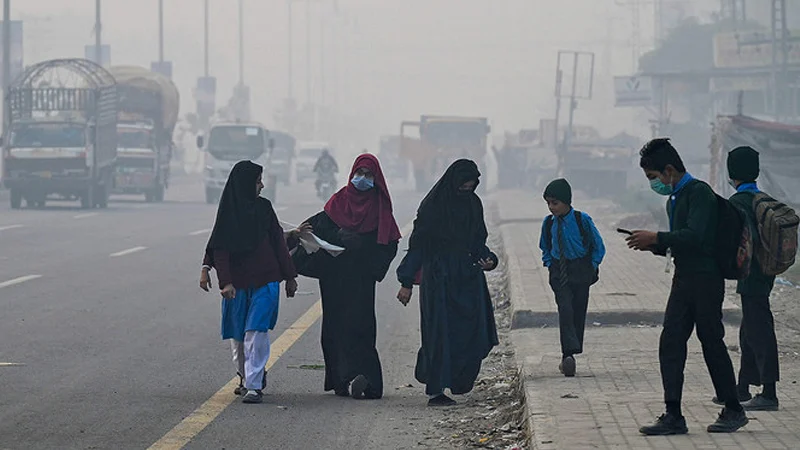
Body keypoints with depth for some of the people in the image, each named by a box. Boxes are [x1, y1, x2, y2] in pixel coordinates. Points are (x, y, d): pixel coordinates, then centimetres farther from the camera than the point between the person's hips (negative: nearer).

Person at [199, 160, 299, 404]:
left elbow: (278, 242, 13)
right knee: (238, 335, 6)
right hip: (237, 283, 0)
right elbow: (220, 250, -3)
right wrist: (225, 282, -14)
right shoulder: (228, 213, 1)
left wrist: (290, 277, 12)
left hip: (266, 281, 0)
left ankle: (255, 385, -13)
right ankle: (246, 377, 27)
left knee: (256, 331, -11)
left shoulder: (264, 208, 9)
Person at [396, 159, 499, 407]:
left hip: (469, 277, 6)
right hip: (439, 278, -5)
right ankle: (435, 392, -3)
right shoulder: (432, 206, -8)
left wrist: (488, 259, -4)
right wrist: (407, 283, -8)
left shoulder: (474, 204, 10)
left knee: (475, 334, -2)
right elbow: (417, 244, -6)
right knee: (440, 333, -6)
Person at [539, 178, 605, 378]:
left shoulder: (582, 220, -9)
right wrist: (549, 264, 5)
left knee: (578, 313, 3)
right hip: (559, 275, 1)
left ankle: (569, 355, 13)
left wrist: (591, 268, -4)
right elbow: (545, 248, 18)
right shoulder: (549, 223, 1)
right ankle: (569, 355, -24)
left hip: (580, 273, -1)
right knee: (565, 310, -15)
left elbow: (598, 247, 0)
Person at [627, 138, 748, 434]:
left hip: (706, 279, -9)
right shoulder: (674, 200, 18)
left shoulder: (699, 192, -11)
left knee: (712, 342, -1)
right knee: (670, 343, -1)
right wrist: (653, 245, 6)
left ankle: (733, 410, 13)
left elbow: (694, 236, -23)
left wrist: (656, 238, -20)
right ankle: (673, 416, -2)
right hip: (684, 280, 9)